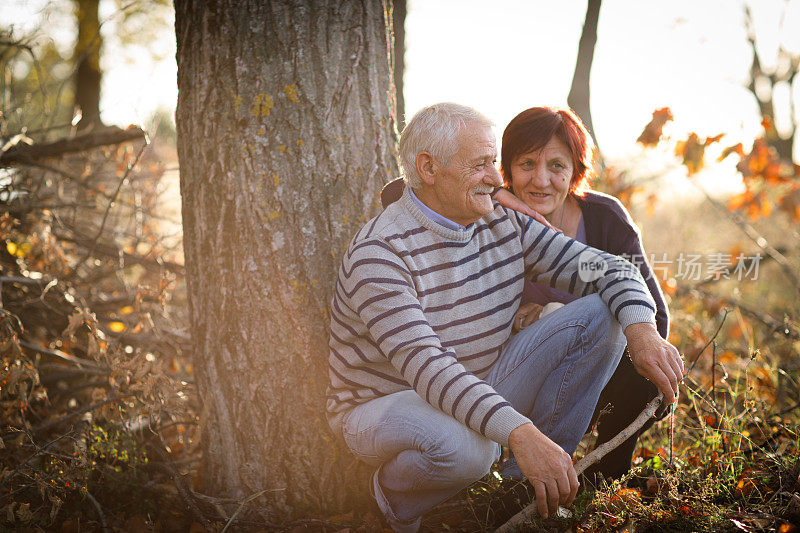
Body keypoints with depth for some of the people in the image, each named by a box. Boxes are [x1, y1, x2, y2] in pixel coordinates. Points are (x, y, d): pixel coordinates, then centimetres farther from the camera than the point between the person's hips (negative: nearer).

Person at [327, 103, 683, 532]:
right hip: (385, 408, -6)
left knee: (601, 316, -7)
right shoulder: (377, 254, -24)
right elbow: (425, 365, -35)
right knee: (465, 445, -42)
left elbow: (608, 270, -4)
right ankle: (392, 494, -4)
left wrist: (643, 332, -27)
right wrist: (520, 434, -47)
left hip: (484, 394, 7)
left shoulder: (506, 224, -3)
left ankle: (542, 481, 0)